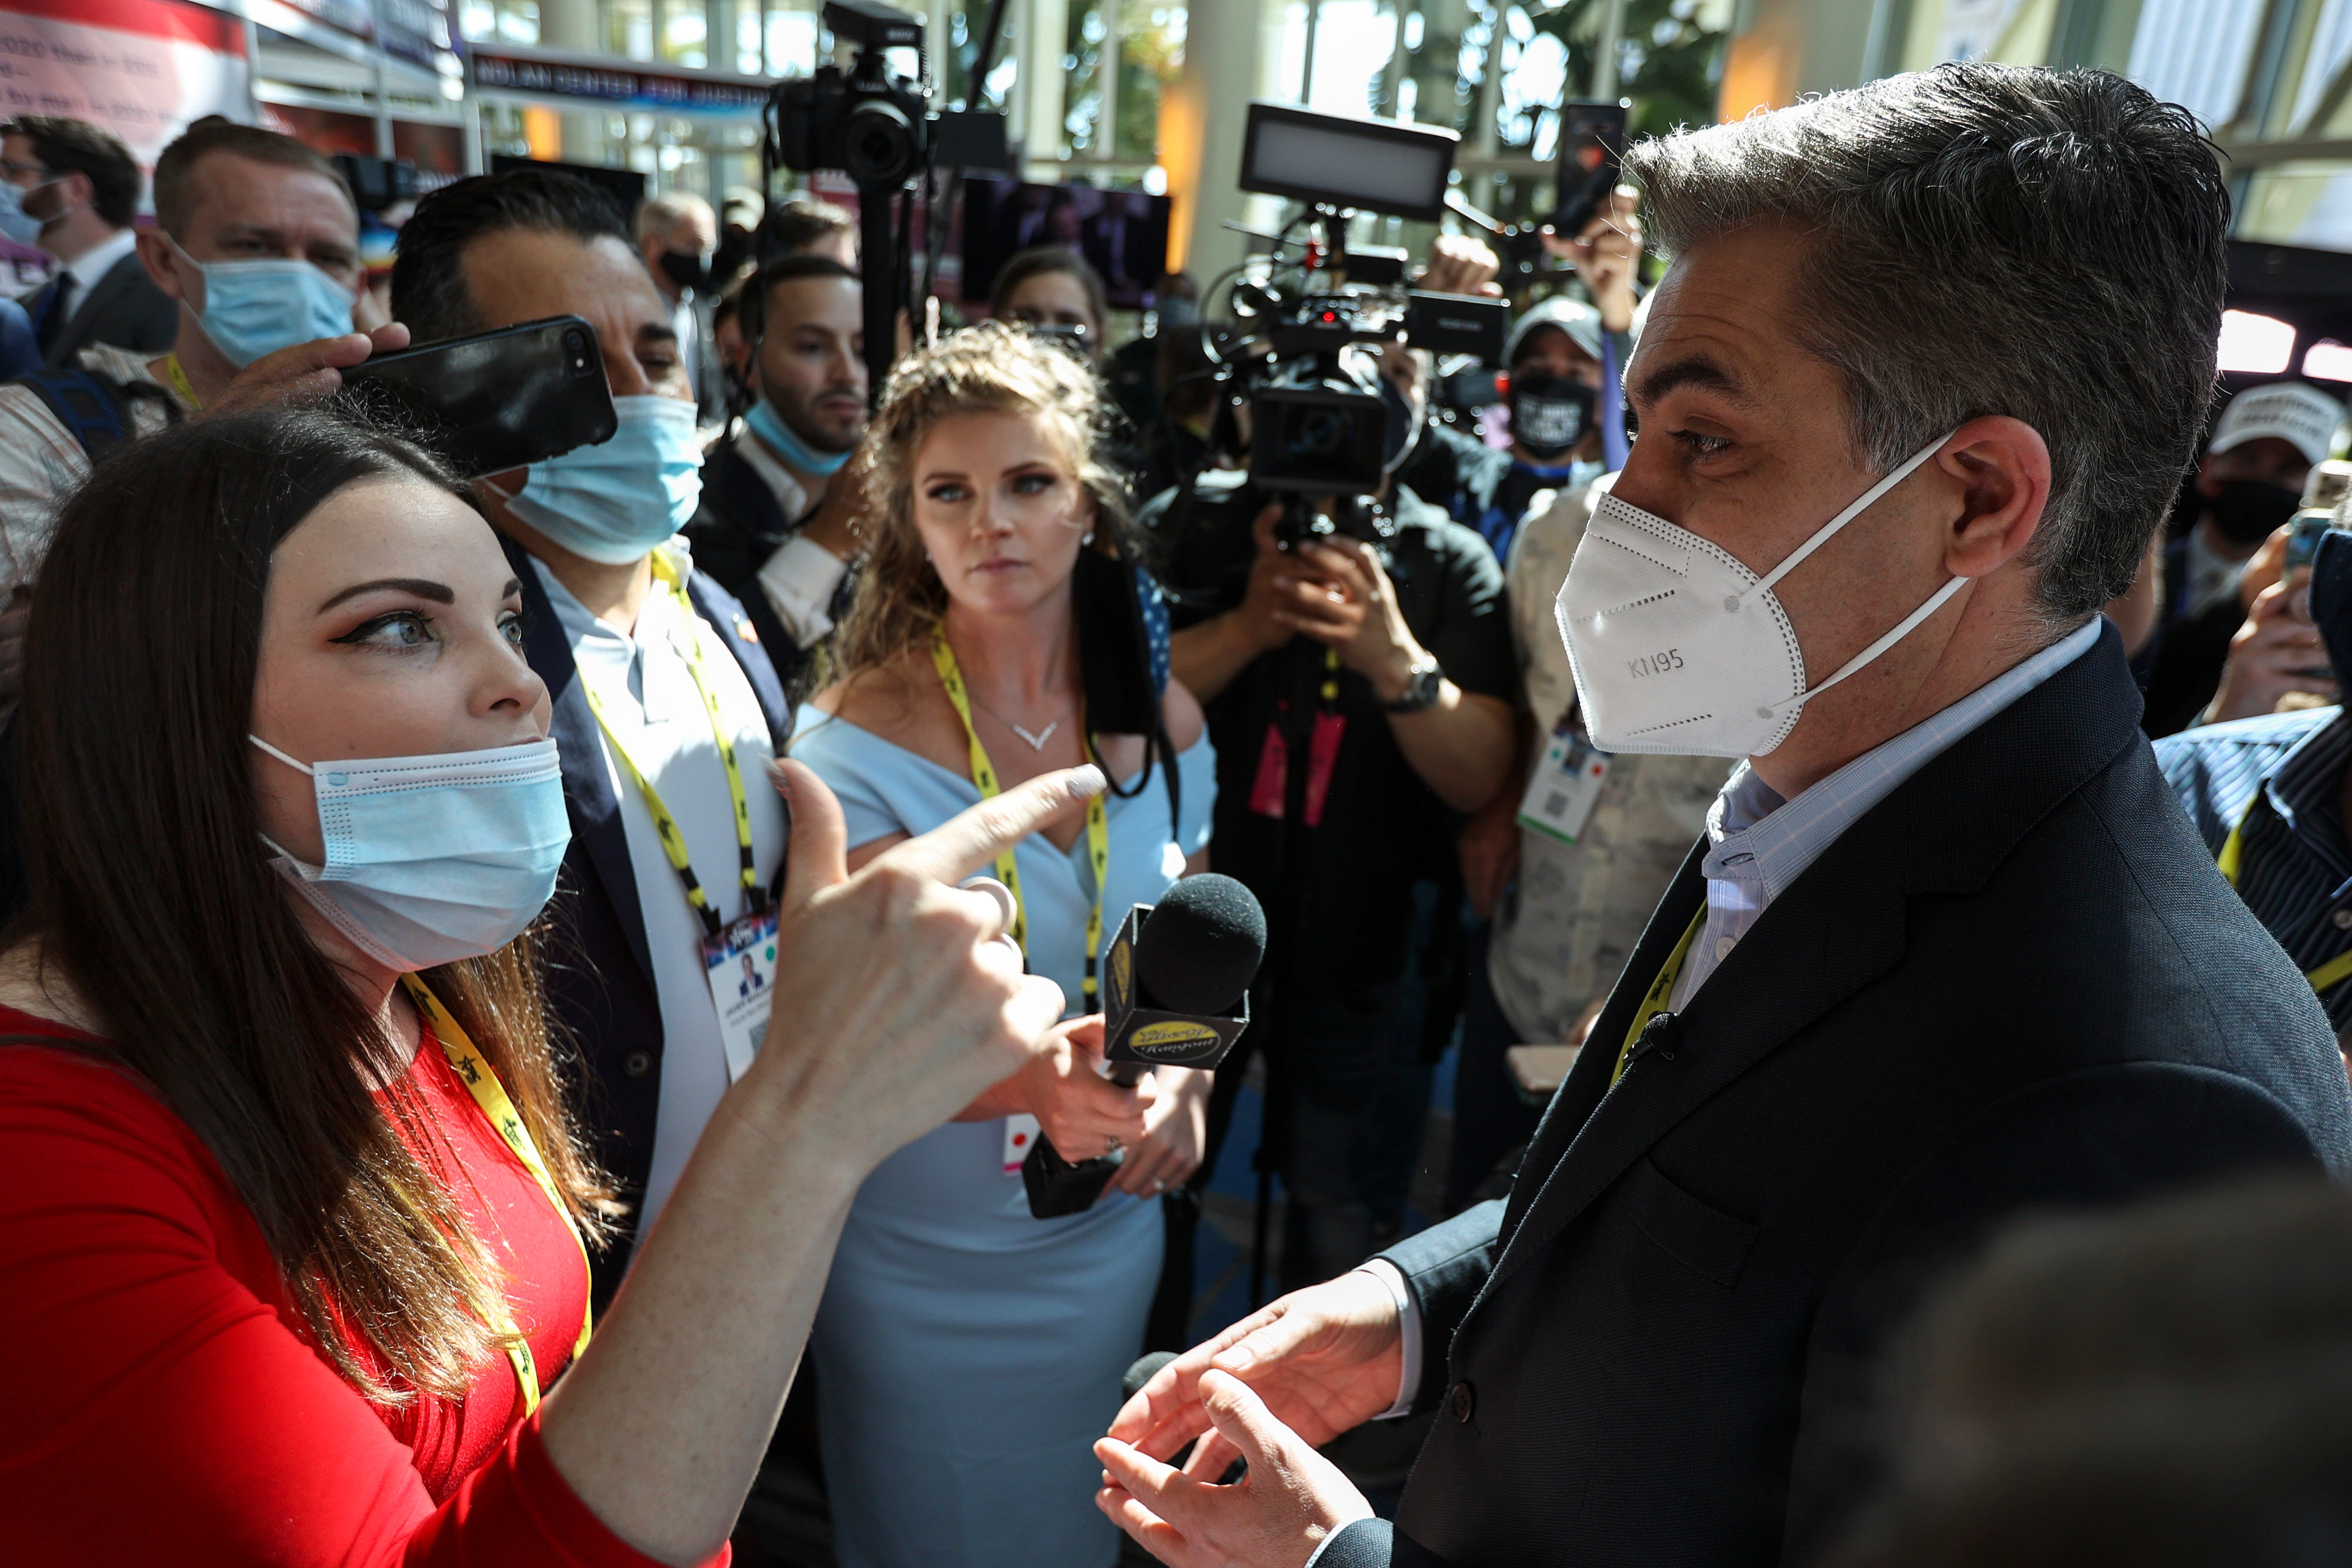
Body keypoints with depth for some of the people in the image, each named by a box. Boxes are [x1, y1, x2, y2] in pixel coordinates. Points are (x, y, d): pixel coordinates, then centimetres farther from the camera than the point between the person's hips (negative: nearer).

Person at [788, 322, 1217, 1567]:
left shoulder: (1161, 722, -4)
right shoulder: (857, 743, -17)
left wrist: (1183, 1087, -10)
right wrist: (1031, 1079, -36)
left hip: (1110, 1237, 4)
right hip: (921, 1266, -3)